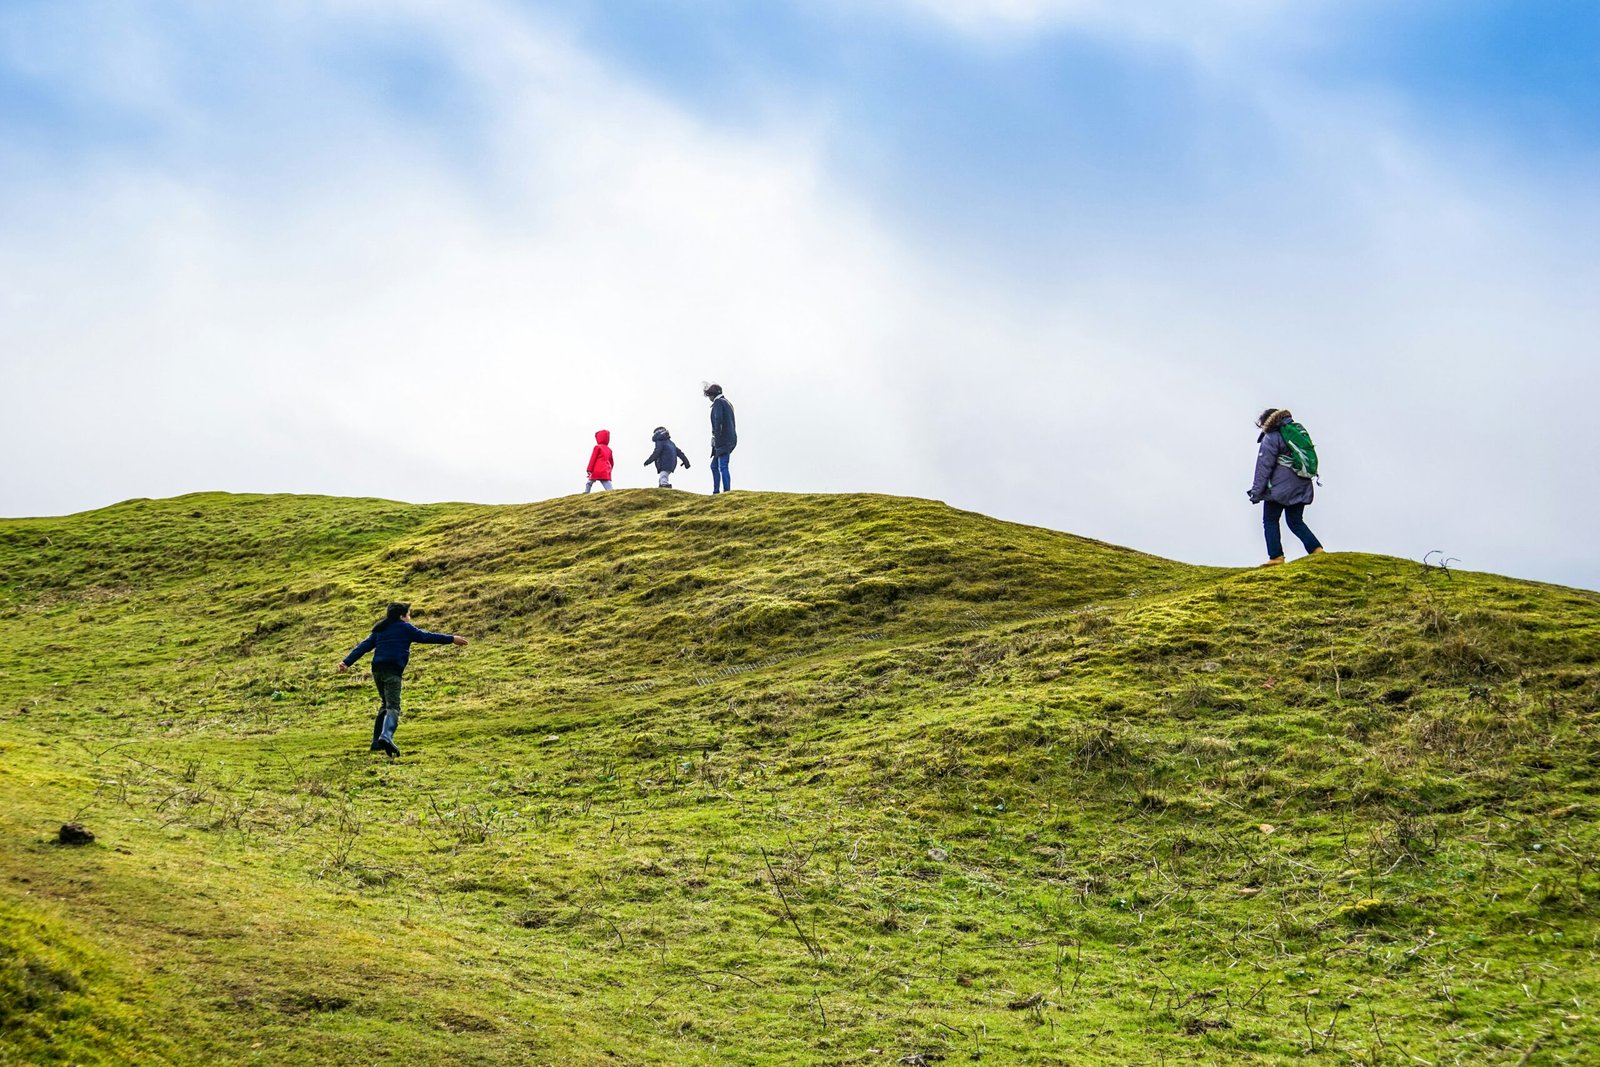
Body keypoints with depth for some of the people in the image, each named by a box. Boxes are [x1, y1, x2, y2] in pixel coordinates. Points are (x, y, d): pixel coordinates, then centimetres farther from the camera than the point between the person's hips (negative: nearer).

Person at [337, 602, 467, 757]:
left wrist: (347, 662, 11)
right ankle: (386, 736, -40)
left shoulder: (379, 630, 22)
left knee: (385, 705, 22)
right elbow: (426, 637, 6)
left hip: (377, 670, 6)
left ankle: (377, 742, 19)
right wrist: (451, 639, 12)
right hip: (393, 670, -6)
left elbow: (364, 646, 15)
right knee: (393, 707, -14)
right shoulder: (405, 628, 6)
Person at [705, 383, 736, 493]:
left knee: (723, 467, -13)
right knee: (714, 466, 14)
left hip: (723, 440, -10)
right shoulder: (728, 404, 25)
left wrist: (717, 437, -20)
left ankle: (726, 491, -19)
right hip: (730, 440, 10)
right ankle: (716, 491, 13)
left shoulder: (718, 402, -5)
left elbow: (718, 419, -21)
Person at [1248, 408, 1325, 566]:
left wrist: (1256, 492, -8)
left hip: (1280, 488, -7)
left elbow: (1264, 467, -11)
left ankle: (1276, 556, -4)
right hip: (1301, 488, 7)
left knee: (1270, 521, 4)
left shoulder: (1271, 438, -8)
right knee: (1295, 521, 13)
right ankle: (1316, 549, -2)